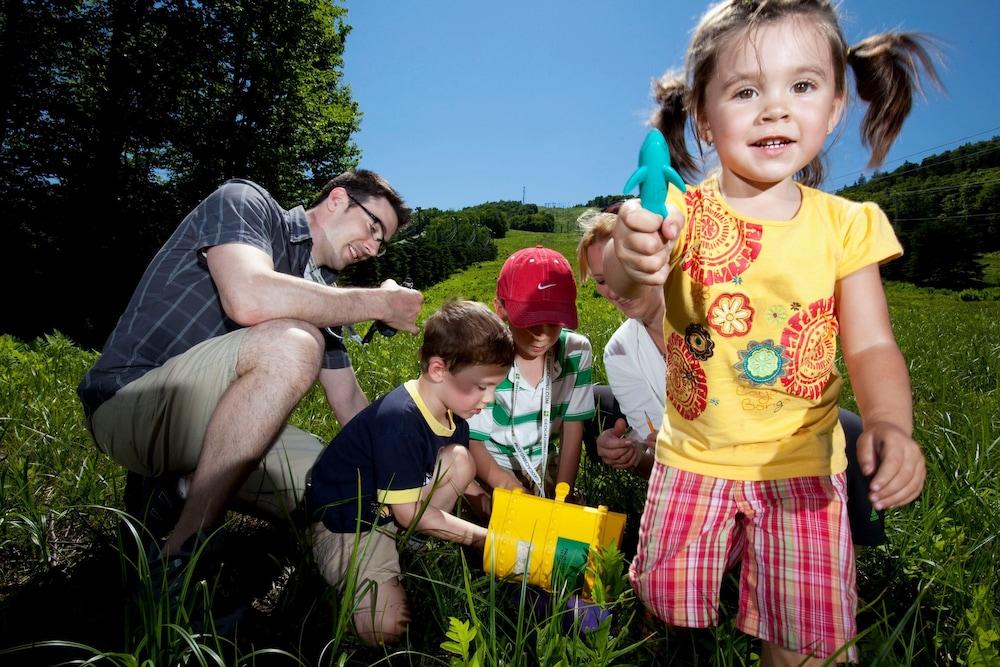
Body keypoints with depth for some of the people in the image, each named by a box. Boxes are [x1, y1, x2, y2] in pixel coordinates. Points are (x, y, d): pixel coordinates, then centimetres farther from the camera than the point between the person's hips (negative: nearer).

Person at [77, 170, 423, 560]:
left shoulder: (322, 293, 11)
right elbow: (249, 300, -30)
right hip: (129, 405, -7)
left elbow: (349, 402, 12)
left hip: (212, 425, 8)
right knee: (291, 344, -32)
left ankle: (179, 491, 9)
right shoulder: (242, 202, -7)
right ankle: (177, 556, -23)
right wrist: (379, 304, -20)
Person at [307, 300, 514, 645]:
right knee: (385, 628, -24)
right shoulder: (399, 421, -30)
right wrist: (487, 537, -21)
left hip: (395, 511, 8)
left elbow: (459, 479, 7)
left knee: (458, 460, -16)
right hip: (346, 523, -7)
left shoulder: (451, 413, -4)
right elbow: (410, 513, -25)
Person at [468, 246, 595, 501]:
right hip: (491, 466, -3)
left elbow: (573, 429, -6)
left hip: (542, 460, 4)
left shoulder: (576, 351, -15)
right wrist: (514, 491, -25)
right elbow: (473, 444, -16)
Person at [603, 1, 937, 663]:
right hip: (693, 456, 0)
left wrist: (890, 422, -26)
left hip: (802, 466, 1)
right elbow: (623, 280, -31)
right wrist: (631, 260, -55)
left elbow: (871, 345, -6)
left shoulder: (844, 224, -5)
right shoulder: (684, 212, -12)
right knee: (668, 607, 15)